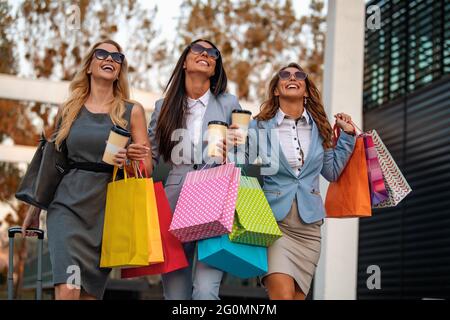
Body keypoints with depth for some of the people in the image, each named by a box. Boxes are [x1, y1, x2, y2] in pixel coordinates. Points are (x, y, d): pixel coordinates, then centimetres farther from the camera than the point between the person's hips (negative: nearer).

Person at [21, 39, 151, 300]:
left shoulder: (132, 111, 7)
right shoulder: (69, 110, 11)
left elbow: (147, 166, 3)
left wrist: (129, 161, -19)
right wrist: (35, 209, 20)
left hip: (107, 209, 0)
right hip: (68, 206, 0)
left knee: (90, 293, 2)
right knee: (68, 290, -19)